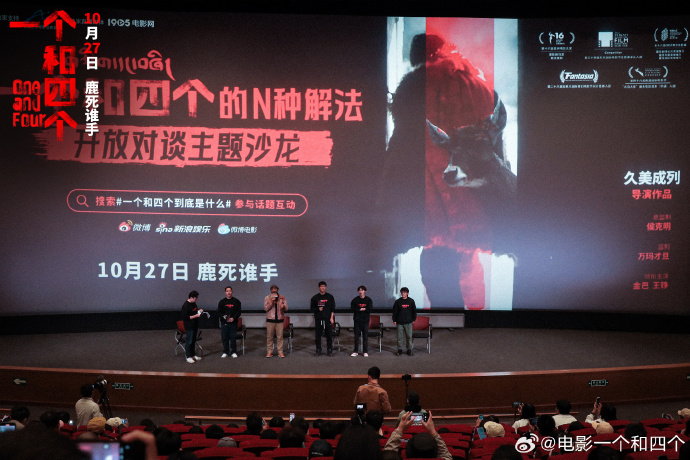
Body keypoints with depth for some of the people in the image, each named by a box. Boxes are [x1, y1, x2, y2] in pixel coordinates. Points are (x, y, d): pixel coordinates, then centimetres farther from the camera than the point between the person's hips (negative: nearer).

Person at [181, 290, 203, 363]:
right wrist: (195, 315, -23)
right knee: (189, 341, -3)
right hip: (189, 326, -9)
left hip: (195, 326, 9)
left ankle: (193, 355, 27)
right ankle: (188, 357, 3)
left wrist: (199, 310, 6)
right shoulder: (185, 305, -19)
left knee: (193, 341, 16)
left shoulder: (193, 303, 9)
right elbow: (185, 317, -23)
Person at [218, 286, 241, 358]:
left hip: (233, 323, -1)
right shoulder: (222, 302, 9)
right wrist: (224, 317, -14)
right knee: (224, 338, 3)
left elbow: (239, 311, 2)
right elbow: (219, 312, 5)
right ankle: (225, 352, 14)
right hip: (224, 323, 1)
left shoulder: (236, 301, 6)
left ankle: (234, 352, 10)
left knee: (233, 338, 0)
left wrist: (233, 318, -13)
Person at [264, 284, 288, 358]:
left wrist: (283, 306, -19)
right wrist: (271, 302, -17)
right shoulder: (267, 298, 5)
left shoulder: (282, 298, 7)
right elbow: (266, 308, -4)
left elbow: (286, 309, 4)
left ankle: (280, 352, 4)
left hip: (279, 319, 1)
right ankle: (269, 352, 9)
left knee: (280, 336, -1)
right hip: (270, 319, 0)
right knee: (269, 336, 1)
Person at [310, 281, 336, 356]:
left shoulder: (330, 297, 8)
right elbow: (311, 308, 10)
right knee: (318, 335, 0)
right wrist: (318, 309, -9)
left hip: (327, 319, -1)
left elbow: (333, 308, 7)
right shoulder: (315, 298, 8)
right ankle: (318, 350, 8)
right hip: (318, 319, 1)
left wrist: (332, 317, -2)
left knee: (329, 335, -2)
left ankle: (329, 350, 6)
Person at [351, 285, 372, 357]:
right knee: (356, 335, 2)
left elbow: (370, 310, -6)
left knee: (365, 335, -1)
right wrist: (362, 309, -13)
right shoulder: (355, 300, 6)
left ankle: (365, 351, 6)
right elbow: (352, 309, -3)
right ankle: (356, 351, 8)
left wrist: (359, 309, -9)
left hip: (365, 320, -1)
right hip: (357, 320, 1)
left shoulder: (368, 300, 4)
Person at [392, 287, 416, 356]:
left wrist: (414, 319, 8)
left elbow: (414, 311, 10)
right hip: (399, 322, 0)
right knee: (400, 336, 3)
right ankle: (399, 349, 12)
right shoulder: (398, 301, 2)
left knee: (409, 336, 2)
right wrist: (394, 320, 2)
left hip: (408, 322, 0)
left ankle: (409, 349, 12)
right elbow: (394, 311, 5)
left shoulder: (411, 301, 3)